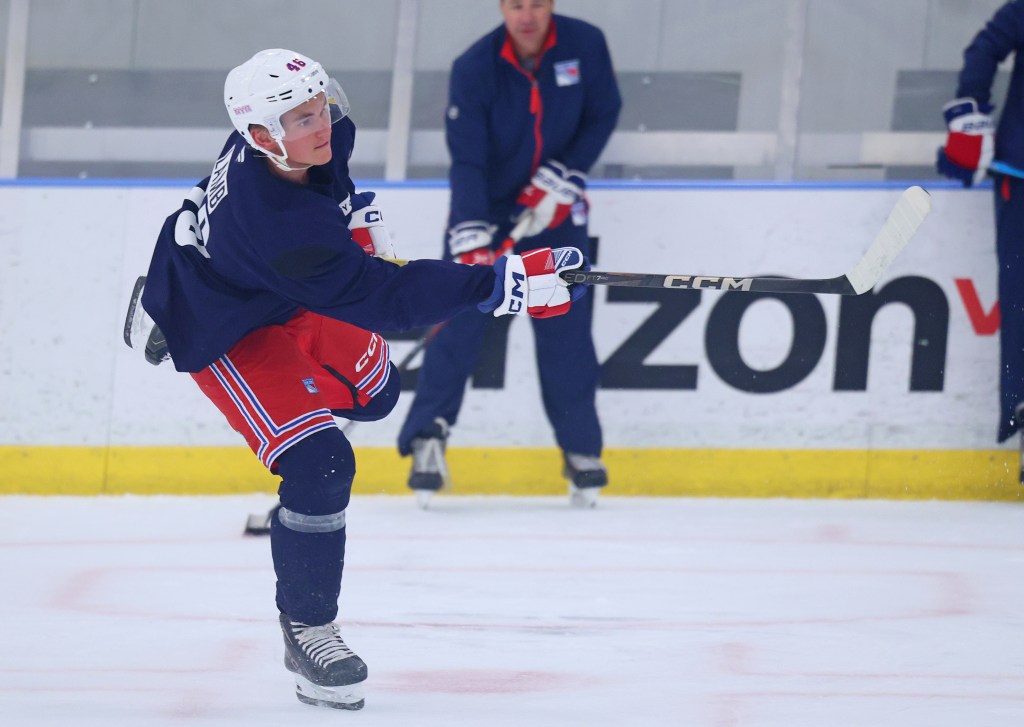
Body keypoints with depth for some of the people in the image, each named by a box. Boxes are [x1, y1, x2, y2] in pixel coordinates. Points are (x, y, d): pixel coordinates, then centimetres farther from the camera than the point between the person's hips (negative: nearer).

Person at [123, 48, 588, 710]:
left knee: (374, 391, 22)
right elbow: (383, 298, -44)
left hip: (282, 298, 9)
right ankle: (307, 631, -3)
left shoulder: (324, 136, -20)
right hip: (218, 329, -9)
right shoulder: (277, 222, -44)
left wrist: (354, 208, 3)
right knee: (321, 467, -18)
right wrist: (502, 286, -49)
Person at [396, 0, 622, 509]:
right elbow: (466, 161, -22)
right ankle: (427, 439, -2)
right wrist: (470, 239, -32)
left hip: (554, 207, 2)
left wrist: (560, 178, -13)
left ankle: (582, 450, 8)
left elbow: (602, 115, -1)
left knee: (565, 328, -1)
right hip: (483, 207, -2)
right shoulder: (474, 69, -20)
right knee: (459, 323, -9)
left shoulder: (584, 45, -13)